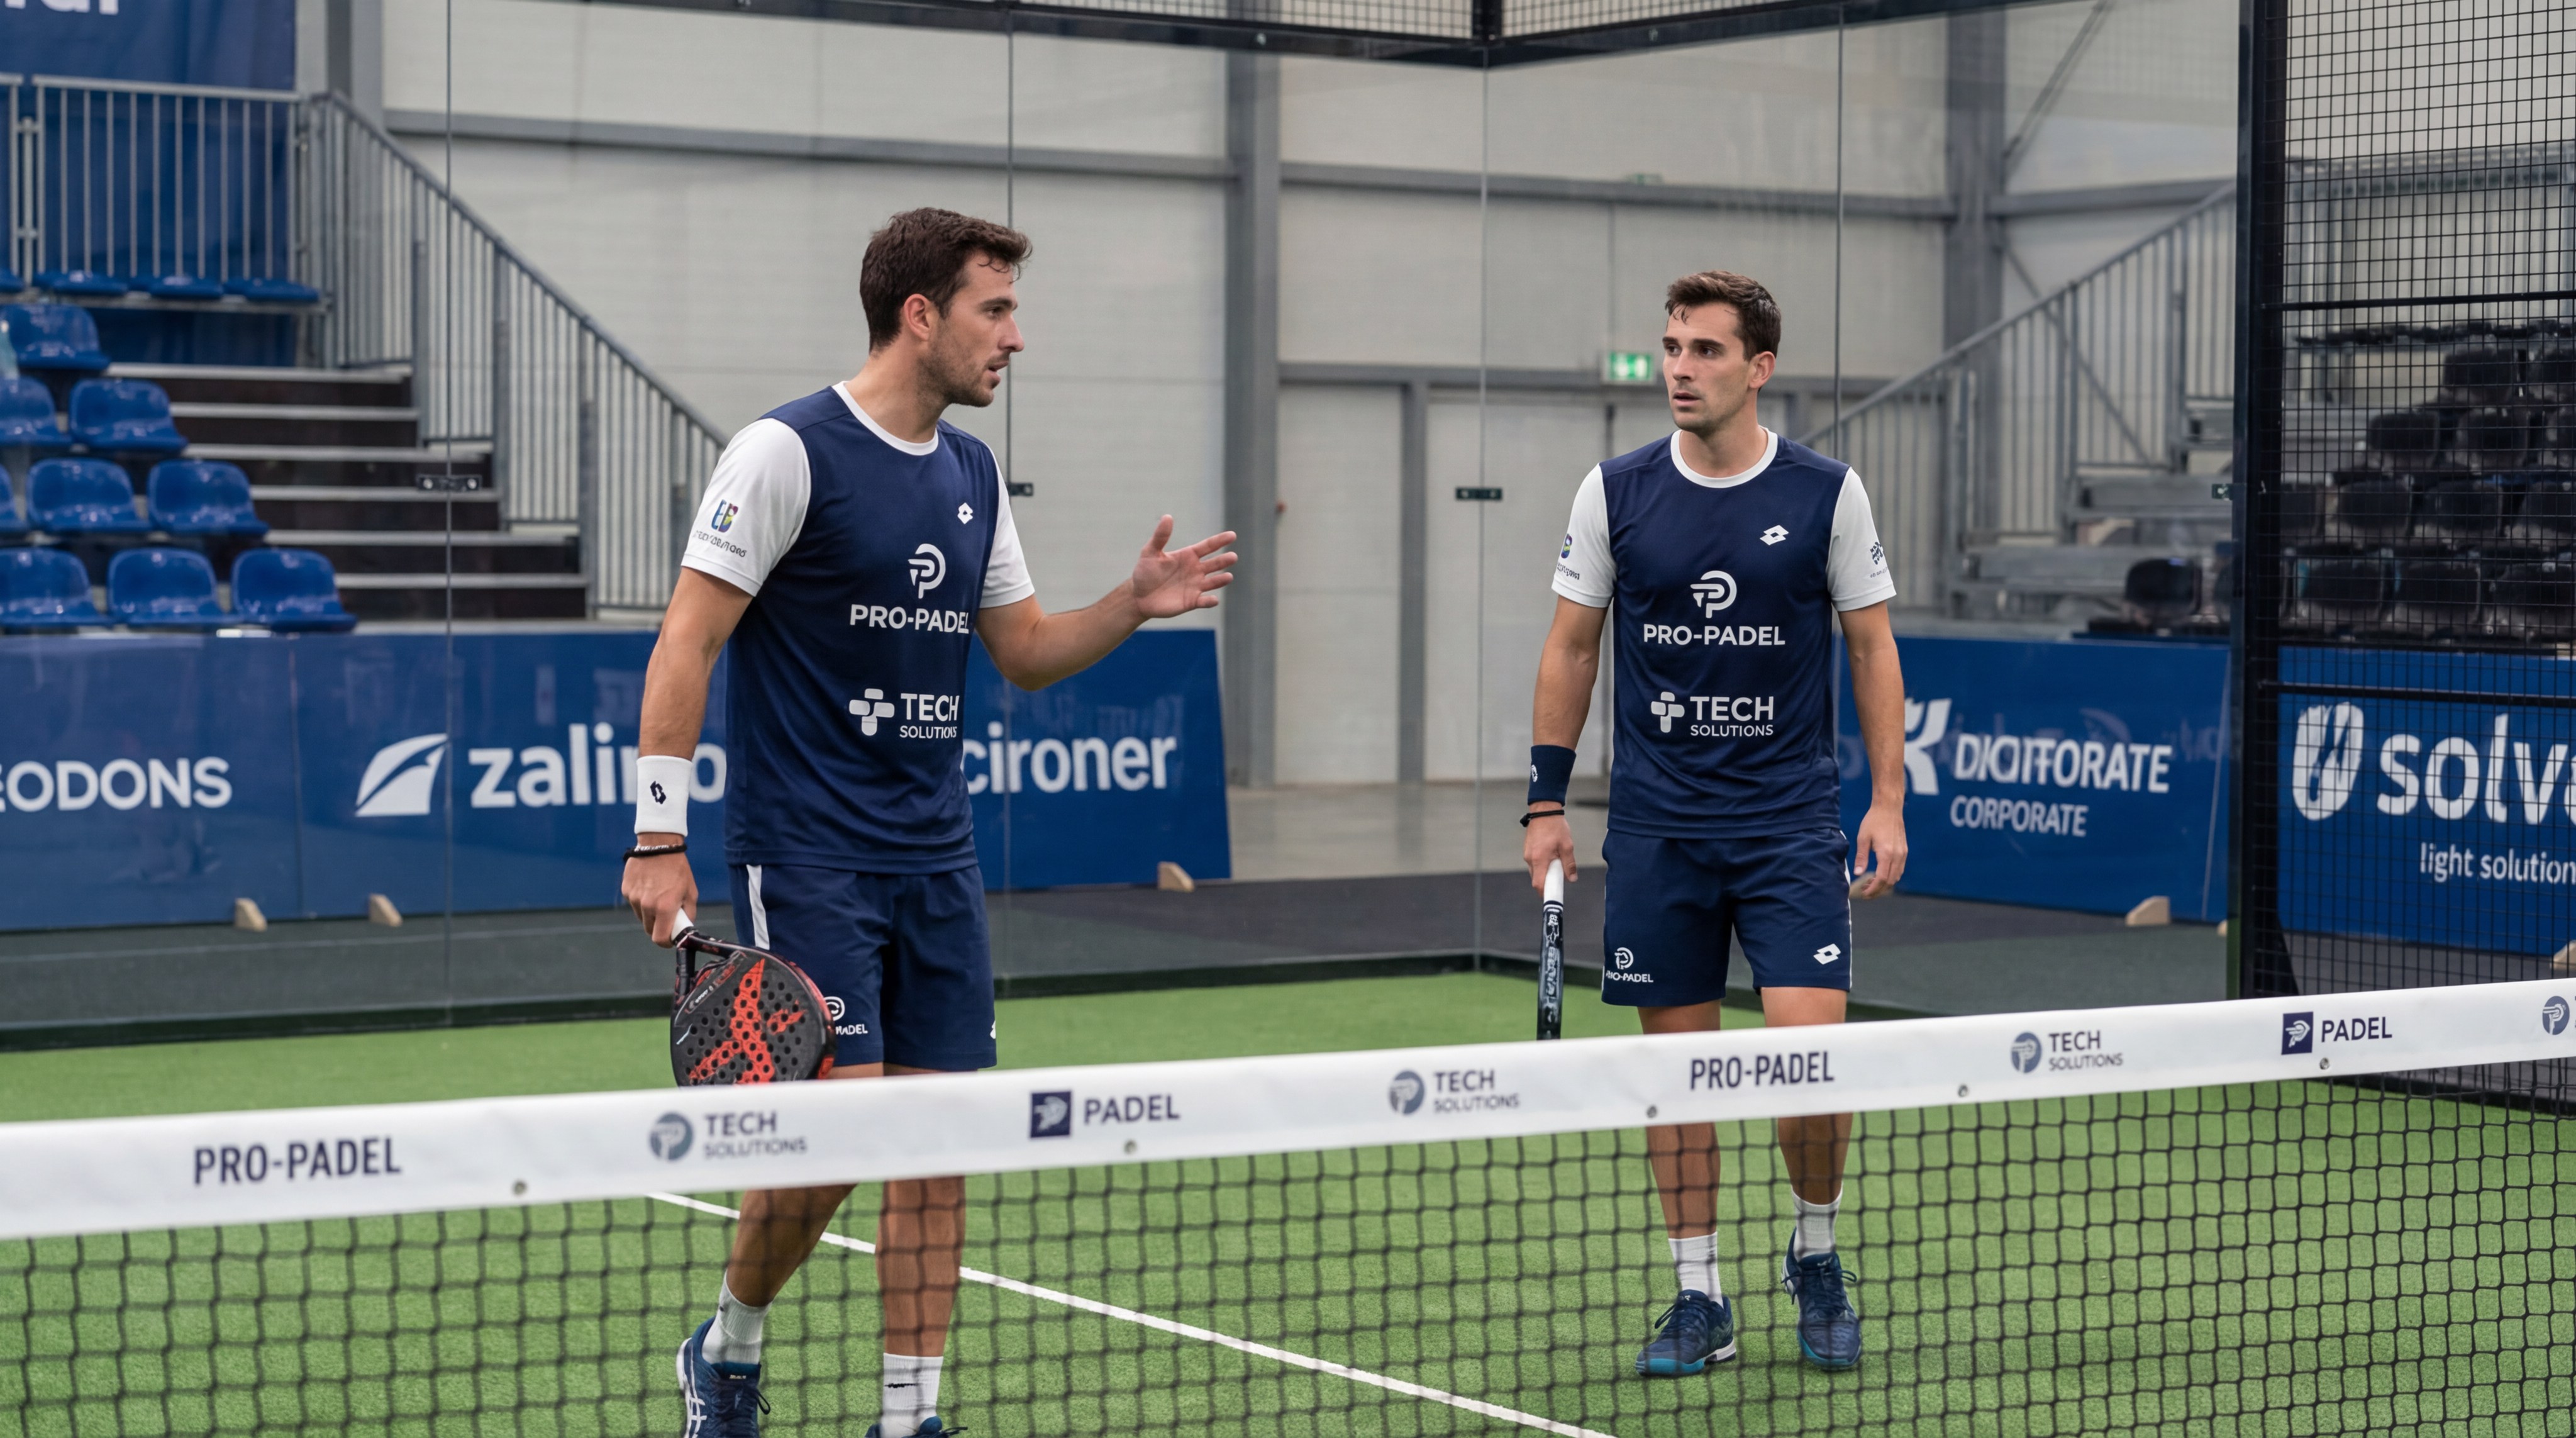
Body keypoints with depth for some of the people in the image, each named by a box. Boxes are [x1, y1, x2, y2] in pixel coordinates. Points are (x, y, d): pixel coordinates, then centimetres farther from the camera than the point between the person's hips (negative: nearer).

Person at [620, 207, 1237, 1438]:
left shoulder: (973, 472, 12)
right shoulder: (787, 451, -11)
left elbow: (1024, 650, 21)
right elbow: (687, 643, -12)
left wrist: (1134, 603, 2)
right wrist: (658, 839, -17)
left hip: (934, 861, 7)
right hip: (804, 858, -7)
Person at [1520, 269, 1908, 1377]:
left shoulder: (1827, 493, -2)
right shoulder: (1615, 493, 1)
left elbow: (1872, 649, 4)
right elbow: (1571, 647, 8)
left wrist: (1888, 801, -2)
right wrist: (1546, 800, 4)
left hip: (1790, 822, -2)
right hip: (1657, 823, 2)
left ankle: (1815, 1256, 15)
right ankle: (1698, 1298, 15)